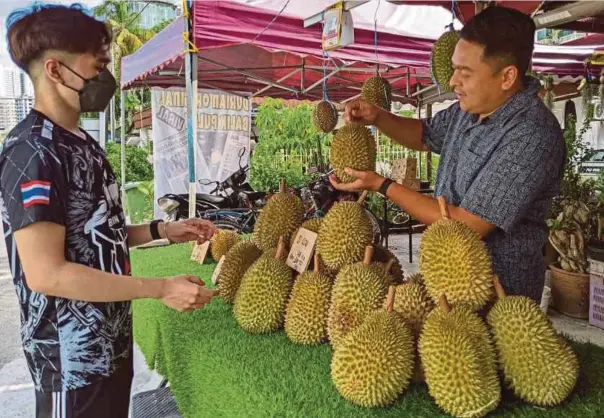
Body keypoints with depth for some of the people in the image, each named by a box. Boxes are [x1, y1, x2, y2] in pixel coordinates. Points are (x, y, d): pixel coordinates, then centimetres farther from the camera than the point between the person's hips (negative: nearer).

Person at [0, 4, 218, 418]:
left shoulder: (82, 144, 8)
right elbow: (45, 273, -24)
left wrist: (161, 230, 3)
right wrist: (161, 288, -23)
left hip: (112, 339, 9)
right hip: (72, 354, -8)